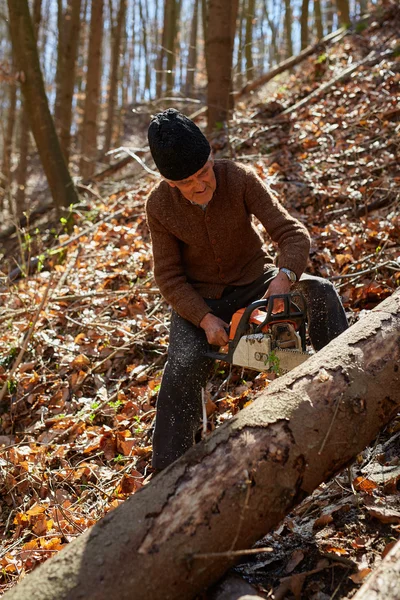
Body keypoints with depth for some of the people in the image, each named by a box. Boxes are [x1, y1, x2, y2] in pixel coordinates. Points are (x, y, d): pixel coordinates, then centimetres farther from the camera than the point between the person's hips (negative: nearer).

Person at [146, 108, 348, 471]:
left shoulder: (240, 179, -20)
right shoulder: (159, 206, -16)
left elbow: (293, 233, -24)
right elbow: (169, 277, -10)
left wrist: (285, 275, -45)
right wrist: (205, 319, -25)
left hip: (253, 281, 1)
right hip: (198, 298, -1)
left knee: (320, 293, -25)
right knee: (185, 364, -27)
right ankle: (168, 471, -16)